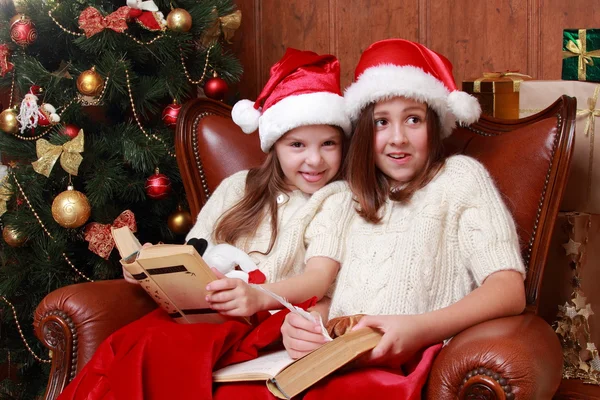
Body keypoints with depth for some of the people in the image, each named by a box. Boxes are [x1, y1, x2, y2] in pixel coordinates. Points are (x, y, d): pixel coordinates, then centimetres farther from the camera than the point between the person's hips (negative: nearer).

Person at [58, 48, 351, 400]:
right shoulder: (238, 187, 22)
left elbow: (321, 276, -9)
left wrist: (259, 296, -29)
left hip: (270, 319, -4)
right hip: (203, 309, 5)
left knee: (162, 349, -34)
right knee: (124, 344, -29)